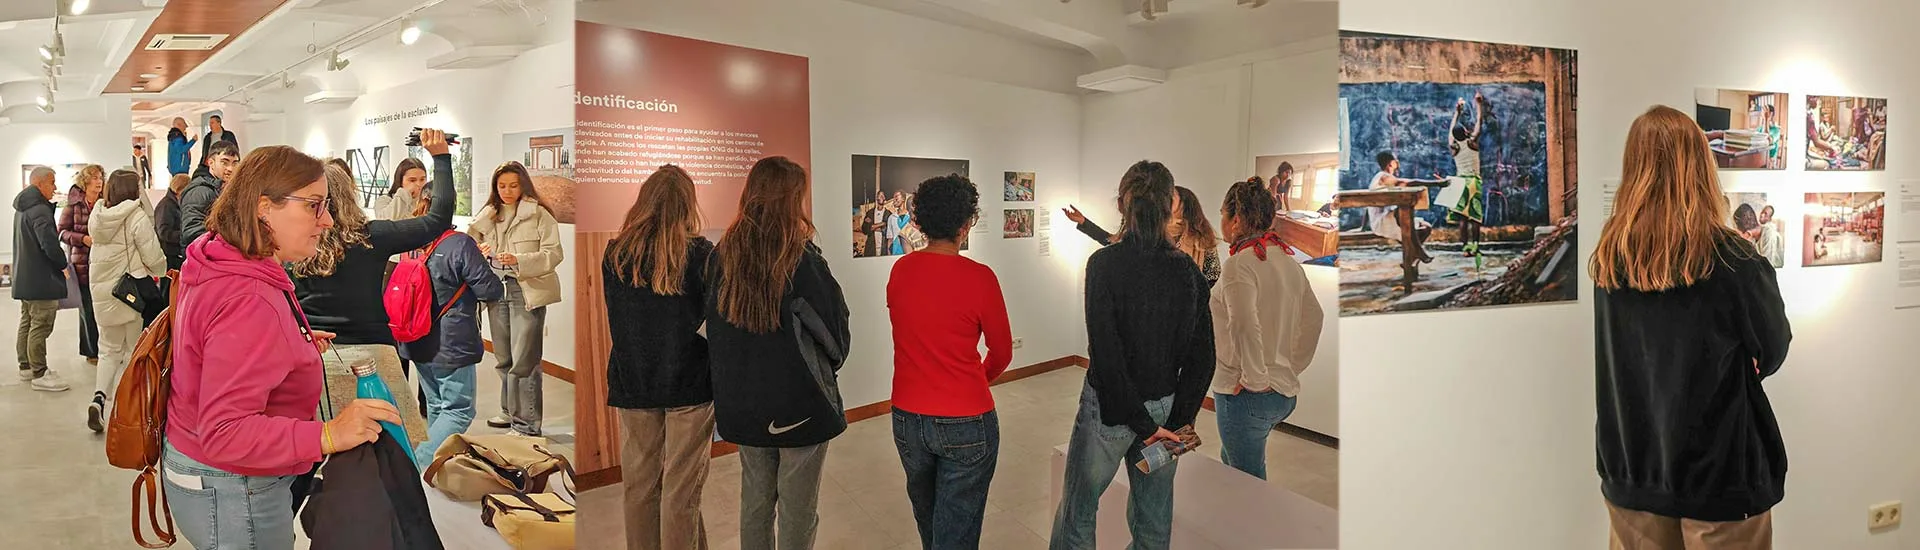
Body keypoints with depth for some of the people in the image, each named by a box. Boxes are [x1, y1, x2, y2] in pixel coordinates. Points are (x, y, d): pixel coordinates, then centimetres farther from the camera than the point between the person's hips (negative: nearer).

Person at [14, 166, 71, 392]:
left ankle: (26, 366, 29)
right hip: (41, 279, -11)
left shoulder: (22, 208, 14)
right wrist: (63, 264, -11)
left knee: (27, 322, 19)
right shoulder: (40, 210, -19)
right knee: (40, 326, -5)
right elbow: (50, 244, -27)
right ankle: (39, 374, -1)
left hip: (24, 277, 11)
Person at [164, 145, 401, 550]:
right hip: (231, 495, -10)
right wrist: (327, 435, -40)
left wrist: (296, 347, 10)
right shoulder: (249, 300, -30)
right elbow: (224, 433, -33)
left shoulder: (221, 269, 3)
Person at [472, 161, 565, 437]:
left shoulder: (538, 215, -5)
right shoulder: (487, 216, 12)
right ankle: (510, 411, 32)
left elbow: (553, 253, -12)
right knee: (503, 359, 16)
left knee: (523, 361, -8)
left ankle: (526, 424, -1)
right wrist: (479, 251, -9)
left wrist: (519, 260, -25)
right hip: (496, 289, 6)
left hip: (527, 291, -6)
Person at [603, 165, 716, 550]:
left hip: (632, 383, 3)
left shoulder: (615, 255, -2)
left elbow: (612, 319, 10)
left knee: (639, 485, 14)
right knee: (681, 489, 5)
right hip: (689, 384, -3)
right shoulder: (702, 254, -12)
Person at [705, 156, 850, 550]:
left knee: (754, 500, 19)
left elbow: (714, 326, 7)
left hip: (742, 401, 5)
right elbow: (835, 329, -9)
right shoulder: (802, 259, -18)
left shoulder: (721, 256, -2)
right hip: (799, 401, -5)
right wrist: (825, 368, 11)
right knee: (797, 510, 8)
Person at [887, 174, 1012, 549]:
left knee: (926, 515, 26)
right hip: (966, 423, -5)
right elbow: (1002, 354, -5)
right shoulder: (978, 277, -17)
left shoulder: (899, 271, -3)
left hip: (907, 418, 5)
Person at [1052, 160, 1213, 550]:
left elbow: (1105, 353, -21)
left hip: (1110, 408, -4)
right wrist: (1180, 420, -2)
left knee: (1077, 510, 14)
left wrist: (1143, 424, -15)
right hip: (1165, 406, 4)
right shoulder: (1188, 271, -2)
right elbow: (1202, 357, -3)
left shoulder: (1104, 264, -15)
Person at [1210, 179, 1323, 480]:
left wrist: (1255, 378, -20)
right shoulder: (1288, 259, 7)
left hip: (1247, 397, -8)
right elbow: (1314, 317, 15)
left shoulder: (1239, 264, -18)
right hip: (1285, 392, 8)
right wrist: (1292, 367, 18)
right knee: (1230, 462, 26)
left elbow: (1244, 325, -31)